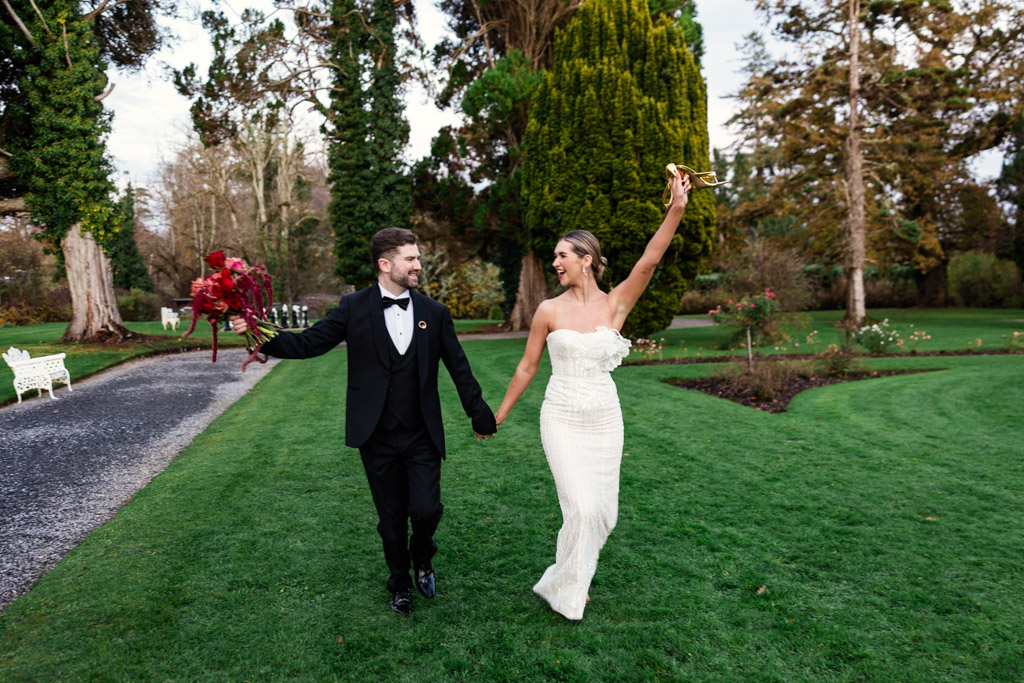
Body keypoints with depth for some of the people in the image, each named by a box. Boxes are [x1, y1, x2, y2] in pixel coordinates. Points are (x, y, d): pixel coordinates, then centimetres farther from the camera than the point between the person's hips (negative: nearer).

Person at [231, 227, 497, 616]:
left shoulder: (434, 313, 2)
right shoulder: (354, 308, -2)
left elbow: (459, 368, 7)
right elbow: (310, 343, -7)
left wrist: (479, 415, 10)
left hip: (422, 437, 1)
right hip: (377, 438, 0)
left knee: (426, 510, -7)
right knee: (391, 520, 12)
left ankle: (422, 558, 28)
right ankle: (401, 584, 36)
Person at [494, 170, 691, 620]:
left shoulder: (615, 305, -2)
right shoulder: (549, 310, -4)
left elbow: (649, 262, -18)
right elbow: (527, 367, 5)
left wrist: (676, 210, -30)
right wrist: (500, 414, 10)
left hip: (604, 420, 2)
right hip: (563, 420, -2)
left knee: (603, 513, 11)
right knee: (582, 508, -9)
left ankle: (572, 577, 37)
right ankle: (564, 591, 16)